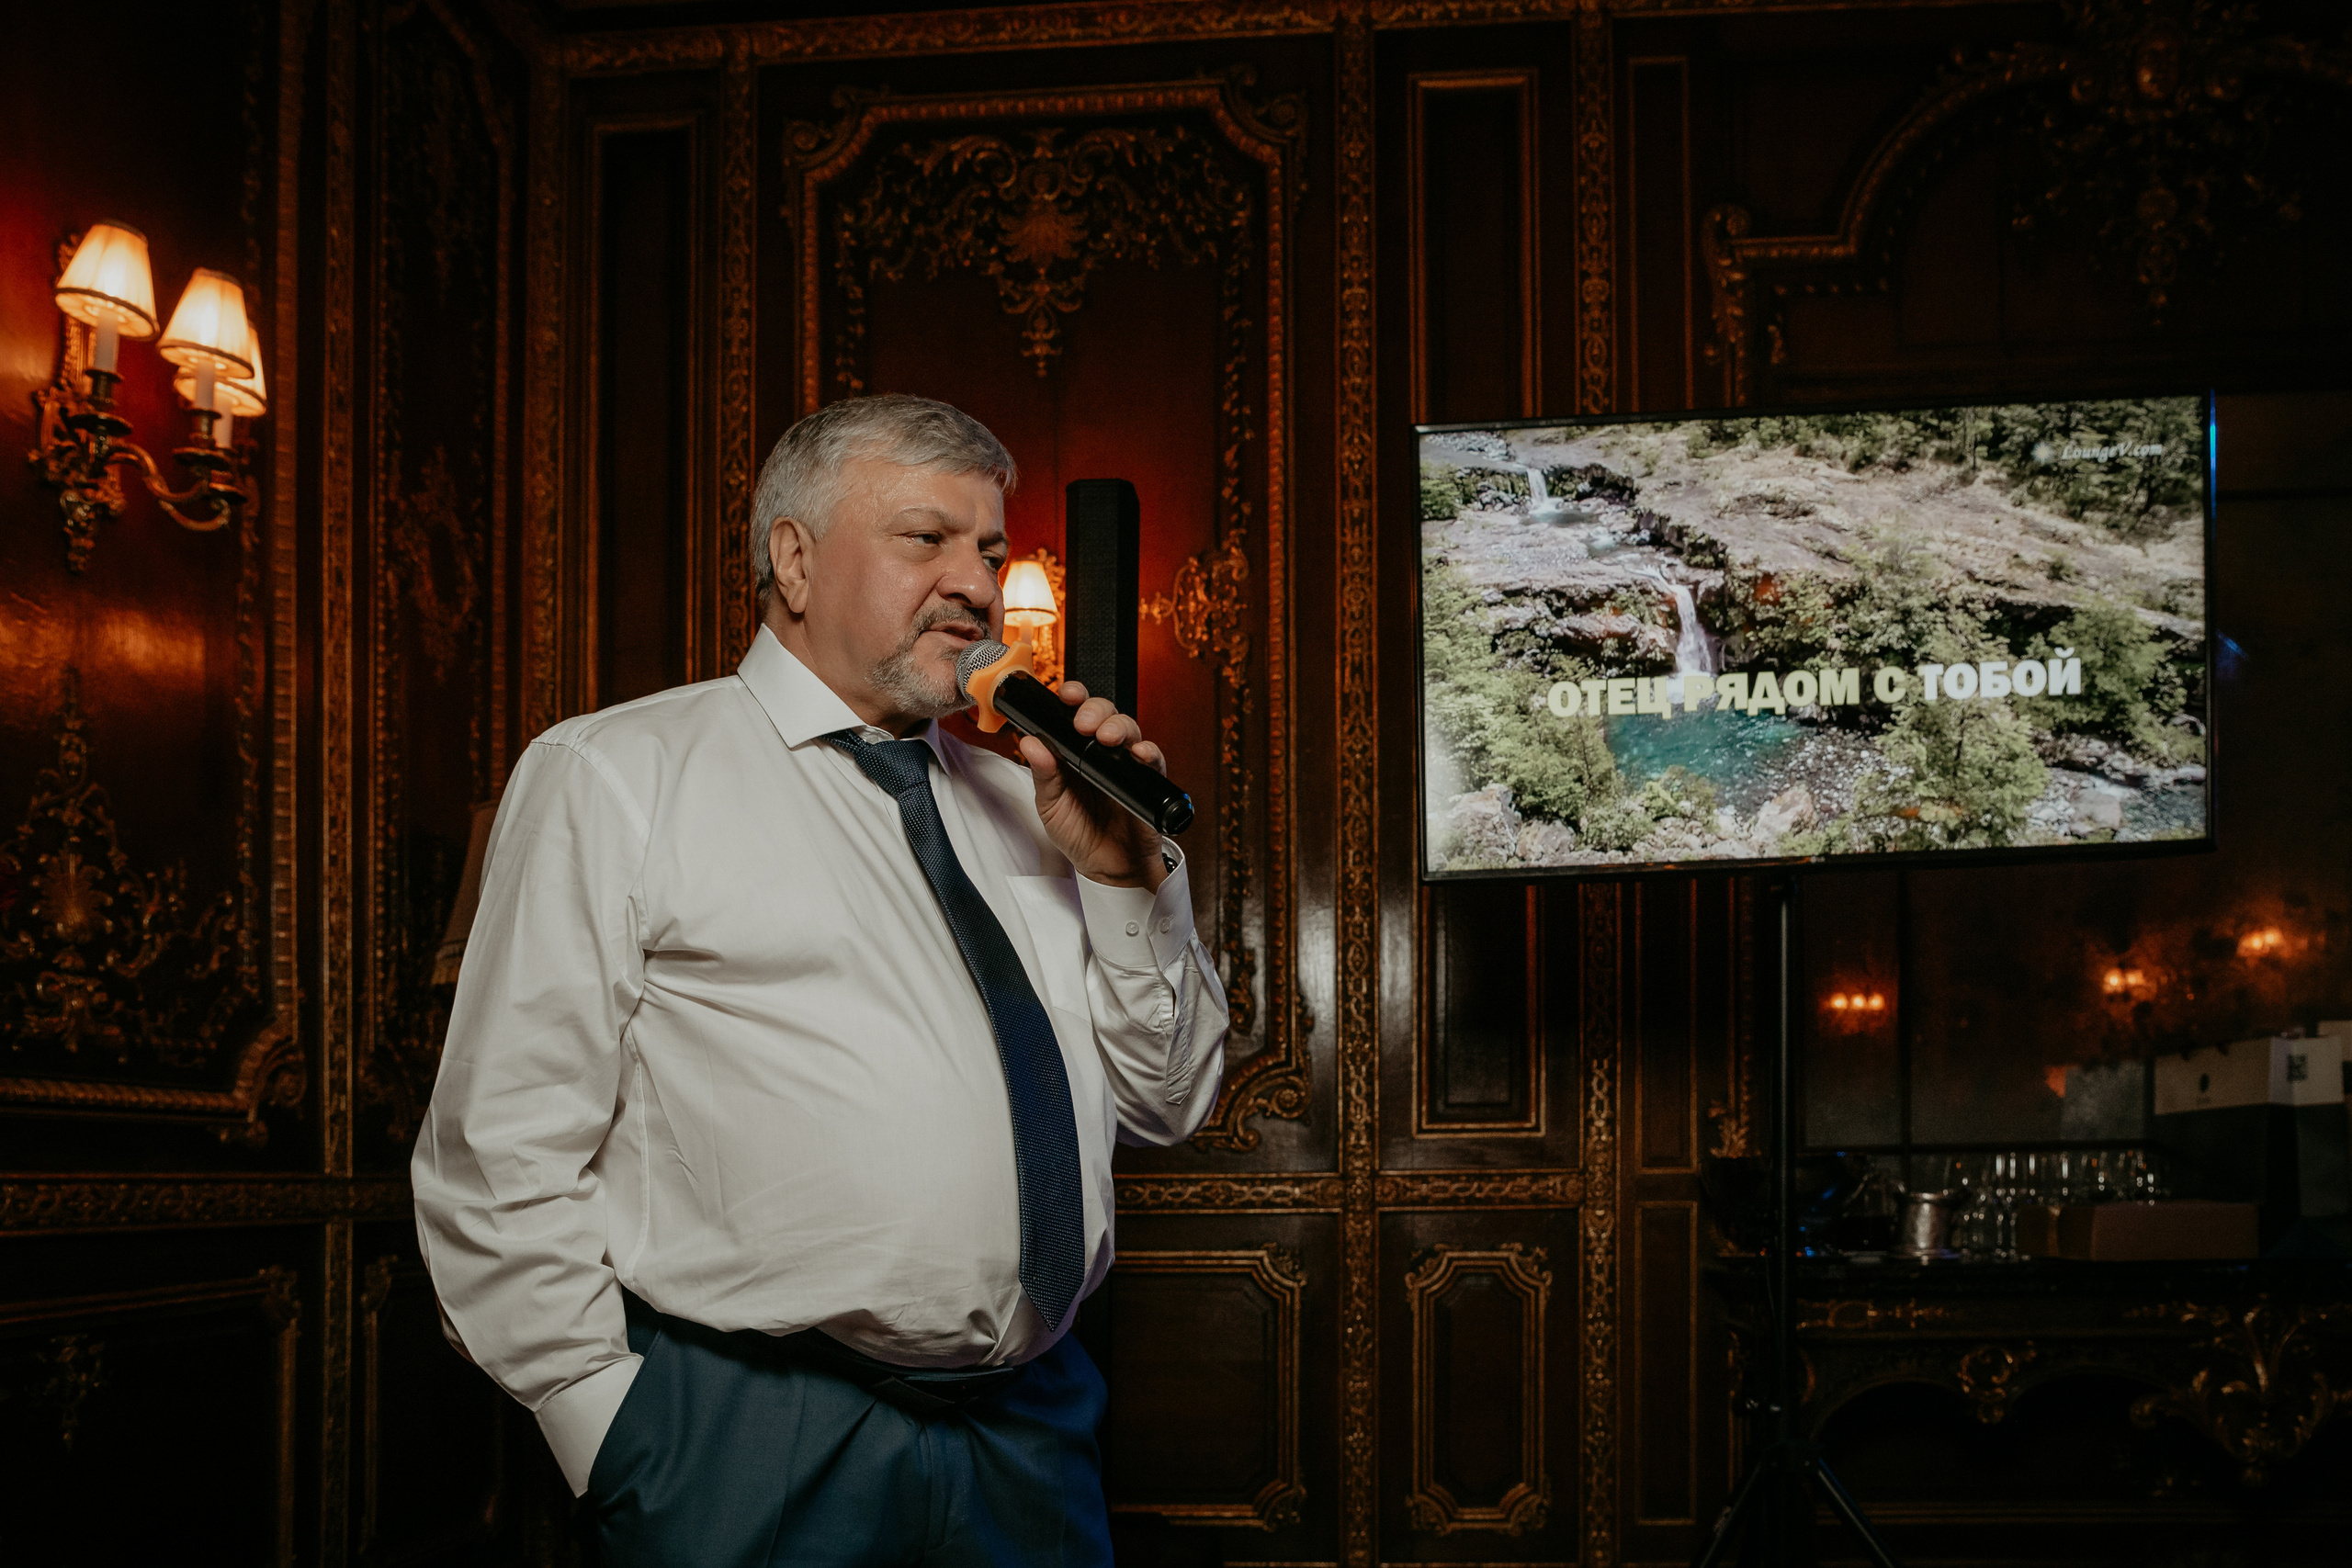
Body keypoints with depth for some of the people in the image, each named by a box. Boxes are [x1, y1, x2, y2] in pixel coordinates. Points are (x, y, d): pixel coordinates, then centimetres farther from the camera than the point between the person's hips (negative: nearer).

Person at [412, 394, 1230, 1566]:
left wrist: (1124, 875, 1)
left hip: (1034, 1424, 5)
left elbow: (1163, 1104, 15)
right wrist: (615, 1435, -9)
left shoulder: (1018, 802, 14)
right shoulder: (614, 777, -2)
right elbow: (506, 1160, -5)